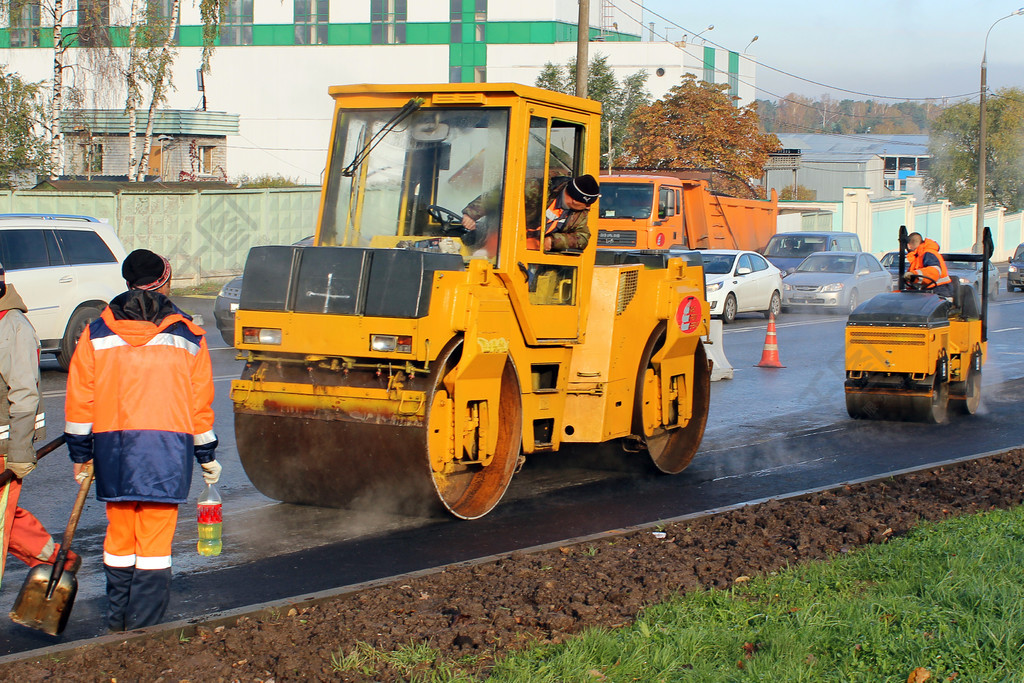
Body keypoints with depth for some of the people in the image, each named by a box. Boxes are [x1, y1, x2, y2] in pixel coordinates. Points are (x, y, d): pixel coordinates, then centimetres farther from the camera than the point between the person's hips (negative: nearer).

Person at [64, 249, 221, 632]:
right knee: (155, 541, 0)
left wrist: (80, 453, 14)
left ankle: (118, 623, 20)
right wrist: (207, 456, 17)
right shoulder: (188, 337, 4)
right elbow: (201, 404, 8)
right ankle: (144, 628, -2)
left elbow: (80, 400, 6)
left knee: (119, 537, 13)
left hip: (113, 447, 2)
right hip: (169, 449, -2)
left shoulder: (96, 335, 5)